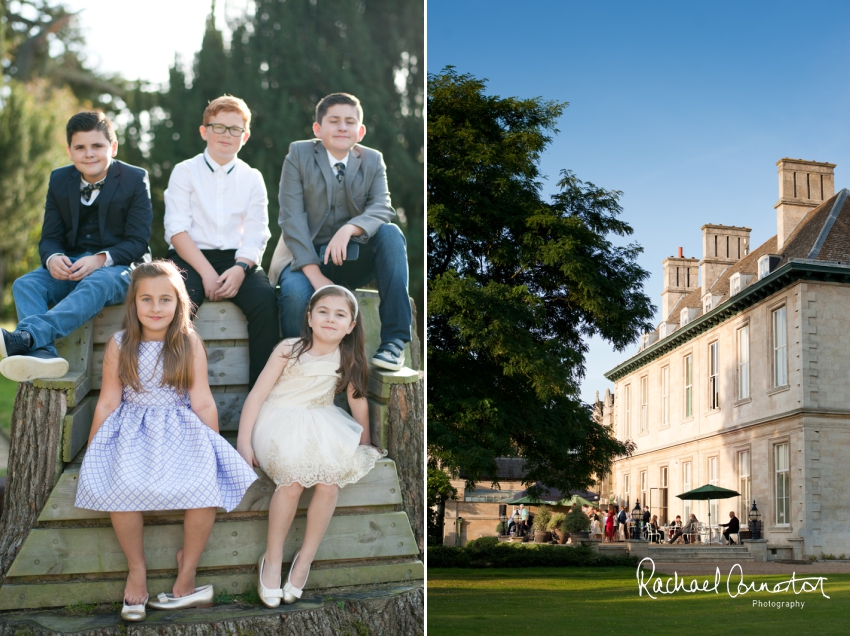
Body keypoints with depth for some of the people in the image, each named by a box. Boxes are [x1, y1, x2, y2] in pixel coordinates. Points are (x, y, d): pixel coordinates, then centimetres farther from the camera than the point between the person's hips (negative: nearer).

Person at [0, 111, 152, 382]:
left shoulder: (135, 179, -2)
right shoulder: (59, 179, 10)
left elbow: (138, 242, -6)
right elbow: (50, 237, 7)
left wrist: (101, 258, -25)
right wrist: (53, 258, -18)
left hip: (117, 266, -4)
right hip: (70, 266, 5)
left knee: (94, 285, -39)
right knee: (25, 285, -25)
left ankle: (25, 337, -59)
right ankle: (42, 355, -50)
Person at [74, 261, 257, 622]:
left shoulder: (190, 345, 0)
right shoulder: (120, 345, 1)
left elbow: (202, 402, 1)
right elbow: (108, 402, 5)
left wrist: (214, 445, 1)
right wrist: (91, 453, 7)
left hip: (181, 428, 0)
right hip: (132, 430, 0)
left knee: (205, 485, -28)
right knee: (123, 485, -31)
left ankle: (187, 574, -9)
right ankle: (137, 570, -10)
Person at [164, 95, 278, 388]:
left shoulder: (252, 178, 14)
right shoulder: (185, 171, 8)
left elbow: (256, 235, 5)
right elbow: (177, 230, -3)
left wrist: (240, 268, -17)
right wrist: (206, 272, -16)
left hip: (237, 257, 2)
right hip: (191, 256, -1)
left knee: (265, 298, -29)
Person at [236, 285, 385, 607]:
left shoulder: (348, 358, 0)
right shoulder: (289, 349, -8)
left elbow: (358, 401, 12)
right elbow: (257, 394, -8)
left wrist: (364, 445, 19)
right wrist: (243, 442, -13)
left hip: (320, 424, 3)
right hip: (279, 422, -3)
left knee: (330, 482, -24)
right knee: (293, 478, -29)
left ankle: (305, 559, -7)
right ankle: (272, 559, -11)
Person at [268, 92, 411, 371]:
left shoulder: (373, 161, 6)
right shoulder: (298, 154, -2)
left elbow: (382, 207, -11)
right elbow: (292, 218, -11)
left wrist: (350, 229, -34)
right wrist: (315, 276, -23)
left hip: (352, 259, 3)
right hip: (307, 257, -2)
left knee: (391, 233, -26)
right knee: (296, 291, -35)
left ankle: (394, 340, -28)